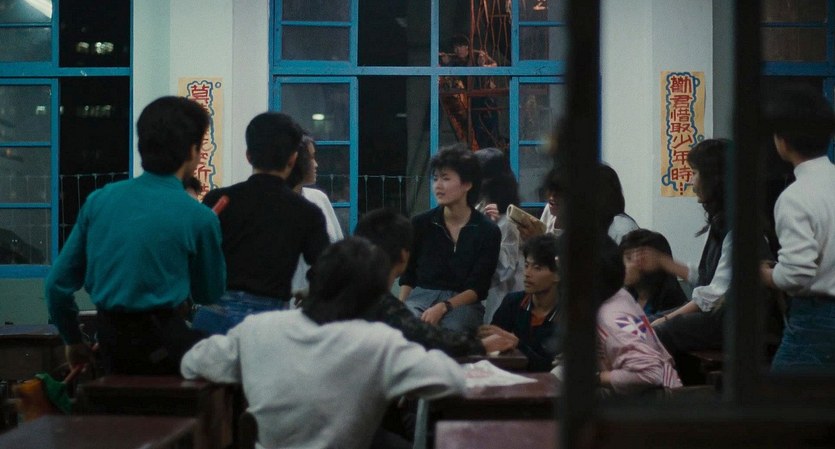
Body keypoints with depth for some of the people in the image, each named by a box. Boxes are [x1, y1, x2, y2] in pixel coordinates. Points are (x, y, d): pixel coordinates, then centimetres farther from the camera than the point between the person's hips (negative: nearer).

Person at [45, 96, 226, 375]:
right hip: (161, 342, -6)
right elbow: (209, 294, 9)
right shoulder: (199, 218, -7)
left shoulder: (98, 200, 5)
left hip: (109, 340, 6)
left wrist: (73, 341, 22)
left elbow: (58, 283, 8)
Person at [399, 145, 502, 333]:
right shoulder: (421, 223, 8)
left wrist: (443, 308, -21)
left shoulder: (488, 231, 2)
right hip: (421, 296, 2)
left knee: (450, 328, -38)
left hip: (463, 303, -1)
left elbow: (478, 288, -4)